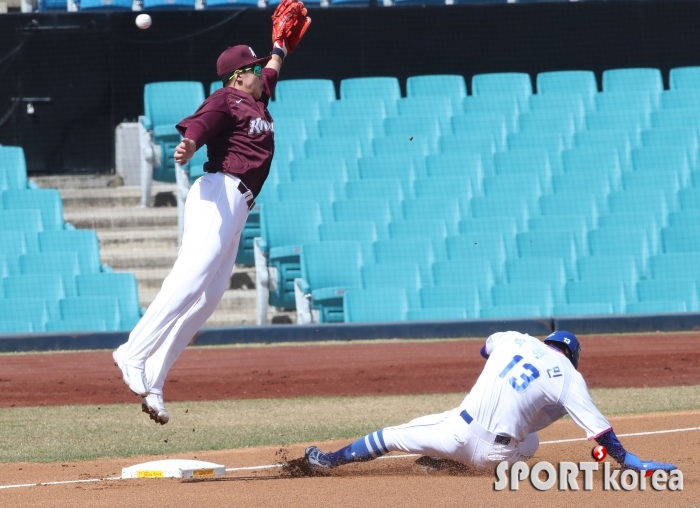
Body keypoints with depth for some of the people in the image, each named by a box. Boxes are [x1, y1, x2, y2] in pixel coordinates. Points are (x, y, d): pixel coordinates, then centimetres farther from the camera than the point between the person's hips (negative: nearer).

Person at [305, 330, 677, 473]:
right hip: (497, 454, -1)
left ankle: (331, 460, 24)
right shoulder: (568, 376, -2)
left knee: (394, 435, 19)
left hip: (460, 430, 1)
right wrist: (630, 463, -3)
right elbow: (599, 430, -7)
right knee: (530, 442, 35)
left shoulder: (516, 340, 9)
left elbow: (486, 347, 33)